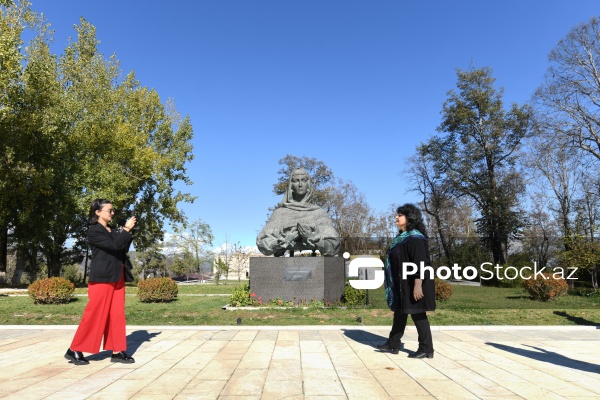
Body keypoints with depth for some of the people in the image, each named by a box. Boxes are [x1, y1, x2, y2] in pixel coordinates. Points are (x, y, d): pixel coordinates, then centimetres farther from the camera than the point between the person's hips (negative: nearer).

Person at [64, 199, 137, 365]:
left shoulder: (113, 231, 15)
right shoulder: (94, 231, -7)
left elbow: (124, 249, 10)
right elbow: (113, 246, -19)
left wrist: (128, 231, 1)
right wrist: (126, 230, -12)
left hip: (117, 278, 7)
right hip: (102, 278, -7)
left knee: (117, 315, 6)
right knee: (95, 314, -3)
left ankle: (118, 351, 11)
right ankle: (74, 350, 11)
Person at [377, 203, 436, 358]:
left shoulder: (415, 237, -17)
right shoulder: (401, 236, 11)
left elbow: (420, 263, -23)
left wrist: (418, 285, -27)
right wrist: (397, 284, 19)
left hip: (412, 283, -10)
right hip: (402, 283, 10)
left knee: (417, 314, -1)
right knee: (399, 312, 15)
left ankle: (426, 349, 11)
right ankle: (393, 344, 26)